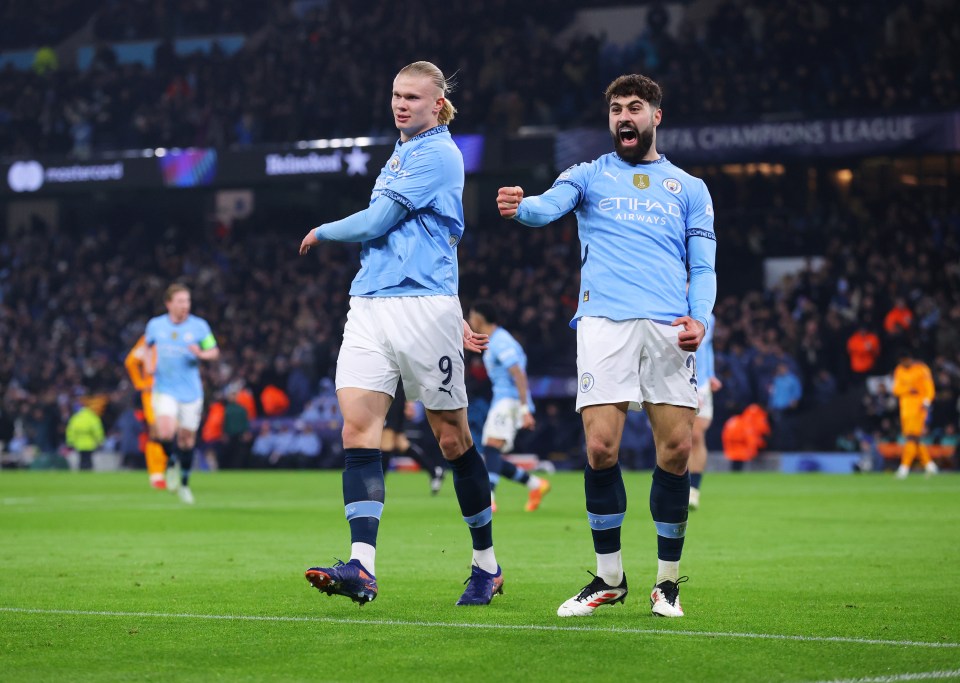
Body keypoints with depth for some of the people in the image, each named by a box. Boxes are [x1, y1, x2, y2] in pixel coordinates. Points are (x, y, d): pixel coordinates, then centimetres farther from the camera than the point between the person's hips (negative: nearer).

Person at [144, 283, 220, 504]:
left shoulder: (199, 326, -3)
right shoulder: (155, 325, 2)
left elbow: (214, 351, 5)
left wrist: (201, 354, -17)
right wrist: (149, 365, 0)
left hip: (191, 392, 0)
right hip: (165, 389, 0)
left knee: (187, 438, 6)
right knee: (166, 432, -21)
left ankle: (184, 483, 26)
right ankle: (172, 464, 10)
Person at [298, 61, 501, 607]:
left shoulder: (437, 153, -6)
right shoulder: (401, 154, 22)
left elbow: (376, 223, -10)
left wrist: (322, 233, 8)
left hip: (423, 308, -8)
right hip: (371, 307, 8)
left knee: (452, 436, 1)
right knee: (358, 425, -10)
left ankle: (488, 565, 15)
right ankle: (362, 567, -20)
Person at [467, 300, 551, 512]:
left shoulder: (500, 342, -13)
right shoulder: (494, 341, 19)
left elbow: (519, 376, -21)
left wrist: (525, 410, -27)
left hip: (510, 401, -10)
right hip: (500, 401, 10)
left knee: (491, 447, -23)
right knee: (492, 457, 7)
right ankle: (535, 485, 15)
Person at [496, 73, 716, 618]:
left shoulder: (689, 188, 20)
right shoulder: (589, 176, 16)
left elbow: (703, 266, 15)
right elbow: (549, 206, -5)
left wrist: (700, 317, -5)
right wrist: (521, 206, -30)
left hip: (669, 327, 1)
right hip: (605, 322, -1)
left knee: (676, 450, -6)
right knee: (601, 448, -11)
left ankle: (668, 581, 8)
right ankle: (610, 578, 4)